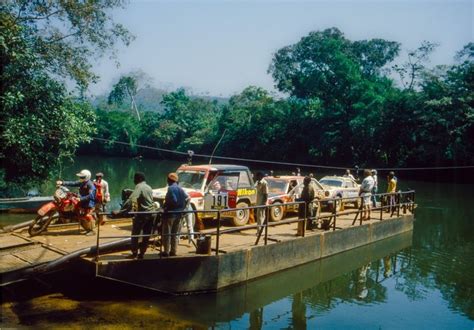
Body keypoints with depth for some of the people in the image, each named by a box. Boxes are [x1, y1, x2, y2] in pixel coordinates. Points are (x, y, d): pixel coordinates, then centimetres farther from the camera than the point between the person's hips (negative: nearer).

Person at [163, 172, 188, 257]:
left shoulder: (170, 188, -13)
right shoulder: (180, 189, 9)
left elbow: (173, 200, -23)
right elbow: (187, 198, 3)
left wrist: (165, 206, -9)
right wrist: (182, 208, 8)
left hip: (170, 214, -7)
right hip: (179, 214, 7)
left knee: (167, 233, 0)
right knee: (175, 234, 13)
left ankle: (166, 251, 2)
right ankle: (173, 251, 14)